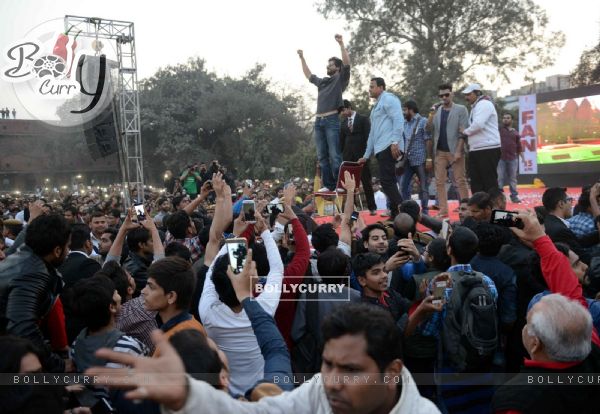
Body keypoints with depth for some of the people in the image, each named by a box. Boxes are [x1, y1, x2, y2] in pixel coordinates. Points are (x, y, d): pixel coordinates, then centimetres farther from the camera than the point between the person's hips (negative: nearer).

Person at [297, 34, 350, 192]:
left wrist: (341, 44, -16)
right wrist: (302, 59, 40)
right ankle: (328, 185, 6)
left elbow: (347, 64, -11)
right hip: (319, 121, 7)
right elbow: (309, 75, 38)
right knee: (322, 156, 4)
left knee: (334, 155, -11)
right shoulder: (322, 81, 22)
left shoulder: (341, 78, 4)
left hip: (331, 120, -7)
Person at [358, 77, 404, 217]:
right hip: (380, 149, 10)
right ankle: (395, 214, 9)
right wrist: (366, 155, 28)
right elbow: (372, 133, 29)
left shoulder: (388, 99, -1)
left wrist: (395, 142, -24)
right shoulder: (377, 105, 28)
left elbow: (398, 120, -15)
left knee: (386, 180, -16)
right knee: (388, 182, 7)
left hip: (389, 147, -10)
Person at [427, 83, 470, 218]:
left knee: (461, 181, -3)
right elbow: (429, 130, 6)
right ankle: (443, 210, 5)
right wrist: (431, 115, -8)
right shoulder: (436, 111, 12)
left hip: (455, 151, -4)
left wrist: (458, 150, -16)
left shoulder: (461, 109, 1)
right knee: (439, 182, 2)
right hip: (439, 152, 4)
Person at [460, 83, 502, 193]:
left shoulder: (484, 104, -8)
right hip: (475, 150, 10)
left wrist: (465, 131, -7)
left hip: (488, 149, -10)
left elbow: (478, 124, -21)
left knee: (490, 182, -7)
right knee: (476, 183, 8)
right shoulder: (475, 107, 23)